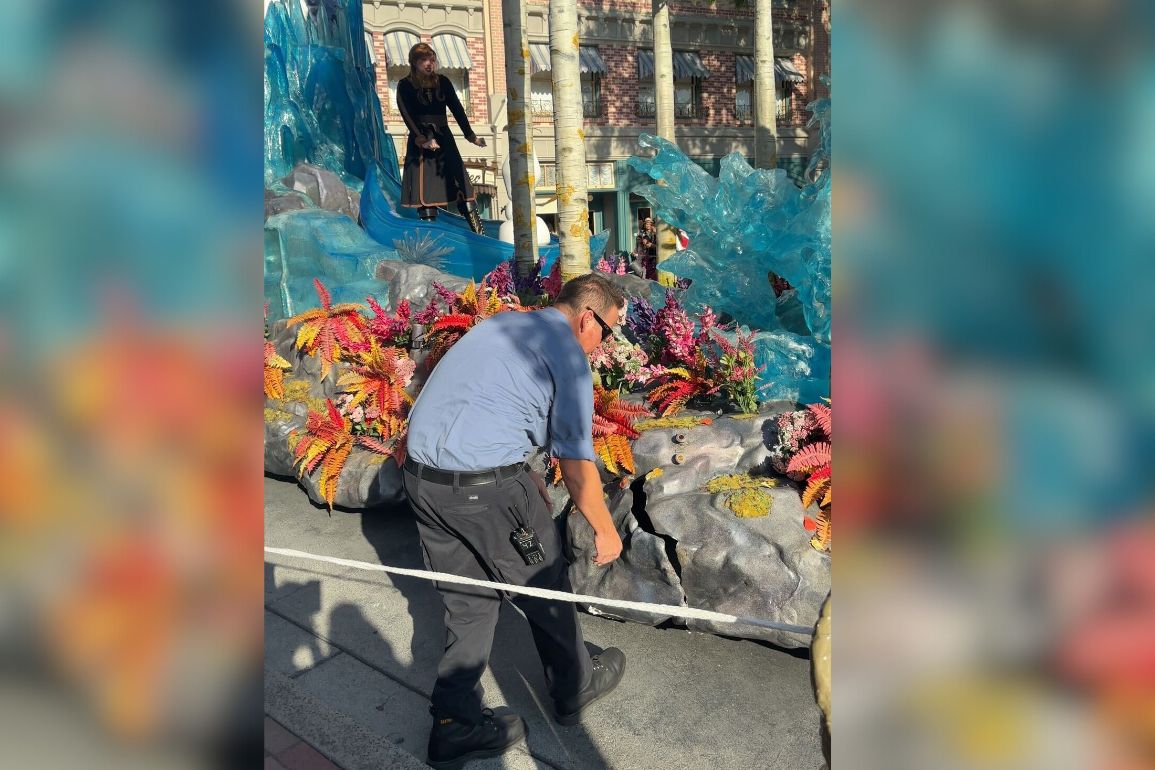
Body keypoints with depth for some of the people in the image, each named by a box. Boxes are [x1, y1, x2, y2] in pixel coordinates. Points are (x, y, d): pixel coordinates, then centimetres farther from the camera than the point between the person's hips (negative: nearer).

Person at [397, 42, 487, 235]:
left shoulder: (443, 82, 9)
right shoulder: (405, 85, -1)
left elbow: (457, 108, 8)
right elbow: (408, 116, -11)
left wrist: (470, 135, 3)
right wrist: (422, 139, -23)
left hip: (443, 138, 3)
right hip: (419, 141, -3)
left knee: (461, 181, -4)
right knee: (425, 190, -5)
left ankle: (479, 232, -5)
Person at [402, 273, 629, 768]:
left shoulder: (498, 325, 18)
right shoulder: (568, 353, -6)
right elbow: (575, 461, -7)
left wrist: (529, 481, 33)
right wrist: (605, 529, 6)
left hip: (419, 476, 8)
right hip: (485, 488, -7)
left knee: (469, 600, 19)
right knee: (544, 588, 15)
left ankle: (454, 725, 26)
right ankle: (573, 690, 36)